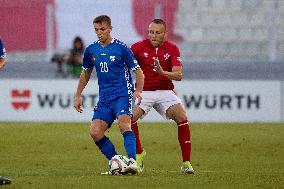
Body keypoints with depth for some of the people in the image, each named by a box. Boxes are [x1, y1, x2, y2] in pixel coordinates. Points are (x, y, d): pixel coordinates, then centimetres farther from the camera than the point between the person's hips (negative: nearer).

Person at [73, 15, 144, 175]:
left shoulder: (121, 48, -5)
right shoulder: (91, 50, 10)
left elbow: (138, 72, -2)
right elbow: (86, 73, 25)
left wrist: (138, 91, -18)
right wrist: (78, 96, 22)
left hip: (123, 94, -6)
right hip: (104, 98, 6)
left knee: (124, 124, -29)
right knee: (95, 132, -10)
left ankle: (132, 162, -39)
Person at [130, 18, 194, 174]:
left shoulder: (172, 49, -2)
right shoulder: (139, 47, -4)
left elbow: (179, 75, -9)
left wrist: (162, 72, -27)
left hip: (165, 91, 0)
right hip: (144, 90, 0)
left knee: (182, 118, -20)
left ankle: (186, 162, -10)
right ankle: (139, 153, 1)